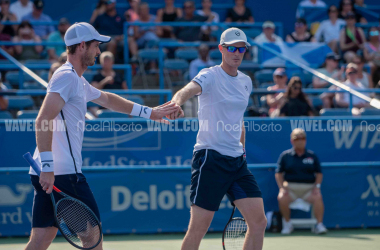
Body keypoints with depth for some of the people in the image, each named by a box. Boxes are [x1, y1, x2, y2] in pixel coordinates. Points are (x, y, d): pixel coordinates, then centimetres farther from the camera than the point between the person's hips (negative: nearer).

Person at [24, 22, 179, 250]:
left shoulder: (78, 81, 21)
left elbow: (107, 99, 39)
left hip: (48, 173, 9)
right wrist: (48, 168, -26)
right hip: (63, 172, -9)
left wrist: (149, 112, 42)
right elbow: (43, 121, -20)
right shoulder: (66, 76, -10)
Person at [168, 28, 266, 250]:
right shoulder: (210, 76, -8)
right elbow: (188, 90, -30)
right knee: (198, 229, -8)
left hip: (237, 161, 7)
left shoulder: (246, 82, 13)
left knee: (259, 222, 1)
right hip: (210, 158, -7)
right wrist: (177, 104, -52)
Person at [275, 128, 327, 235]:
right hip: (290, 188, 0)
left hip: (309, 188, 0)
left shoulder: (312, 156, 11)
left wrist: (317, 186, -6)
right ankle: (287, 224, -12)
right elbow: (278, 173, 6)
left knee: (318, 197, -30)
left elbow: (319, 173, 11)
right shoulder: (285, 155, 8)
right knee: (282, 198, -31)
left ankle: (319, 225, -22)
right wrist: (282, 187, -9)